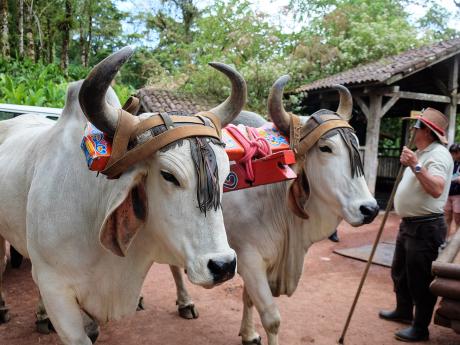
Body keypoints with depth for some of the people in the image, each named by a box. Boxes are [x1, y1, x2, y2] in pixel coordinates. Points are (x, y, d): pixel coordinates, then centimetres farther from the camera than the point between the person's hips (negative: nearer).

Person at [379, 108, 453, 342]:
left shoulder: (438, 154, -17)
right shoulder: (420, 153, 15)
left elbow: (436, 189, -34)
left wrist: (415, 166, -35)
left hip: (425, 227, -10)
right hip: (409, 224, 11)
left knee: (420, 279, 0)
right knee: (400, 272, 21)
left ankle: (420, 328, 13)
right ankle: (404, 311, 39)